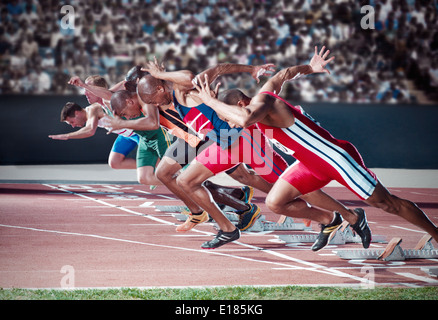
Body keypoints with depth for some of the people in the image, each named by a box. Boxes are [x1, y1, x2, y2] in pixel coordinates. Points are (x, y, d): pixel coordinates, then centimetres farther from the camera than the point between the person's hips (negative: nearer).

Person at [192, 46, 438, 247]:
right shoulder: (264, 94, 6)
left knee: (387, 203, -2)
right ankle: (330, 221, 19)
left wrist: (211, 101, -32)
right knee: (275, 203, 2)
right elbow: (282, 76, 24)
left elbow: (244, 118, -44)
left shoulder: (261, 101, -21)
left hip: (337, 156, -9)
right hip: (313, 164, 9)